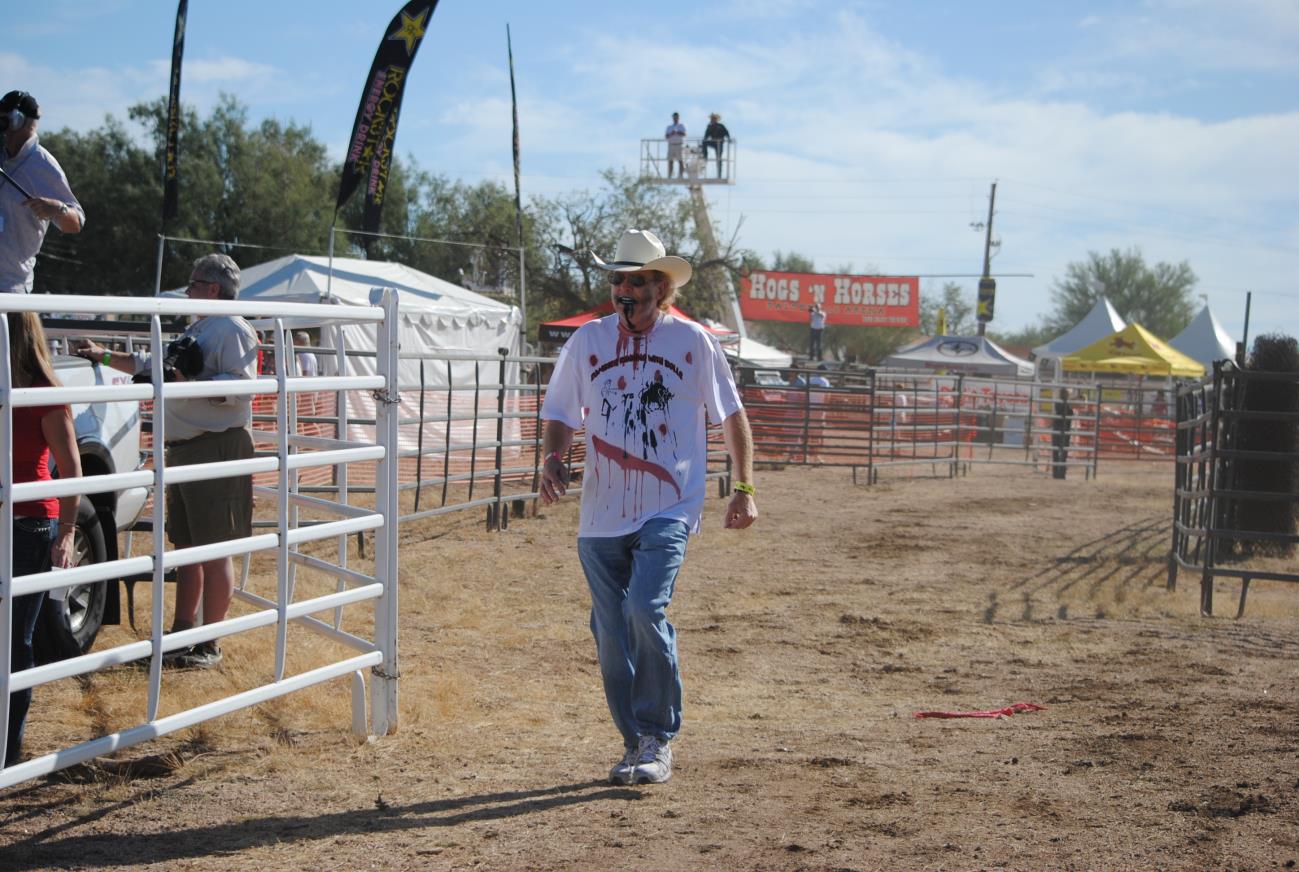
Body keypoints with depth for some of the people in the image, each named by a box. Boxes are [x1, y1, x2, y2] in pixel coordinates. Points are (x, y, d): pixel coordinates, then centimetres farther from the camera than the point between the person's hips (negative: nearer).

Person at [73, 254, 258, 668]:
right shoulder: (195, 331, 22)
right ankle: (181, 632, 22)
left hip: (217, 449, -10)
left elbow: (241, 387, -22)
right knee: (187, 546, 14)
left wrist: (190, 383, -26)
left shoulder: (233, 330, -10)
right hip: (183, 449, 10)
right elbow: (151, 365, 33)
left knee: (215, 550, -6)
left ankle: (209, 645, -2)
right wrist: (105, 356, 30)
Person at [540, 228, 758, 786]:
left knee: (645, 609, -21)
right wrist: (552, 461, -5)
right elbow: (559, 415, 15)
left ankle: (658, 741, -7)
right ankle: (635, 743, 21)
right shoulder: (587, 340, 8)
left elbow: (732, 416, 10)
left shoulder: (692, 341, 2)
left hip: (668, 509, -3)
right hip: (600, 512, 4)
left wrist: (744, 488, 4)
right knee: (610, 633, 5)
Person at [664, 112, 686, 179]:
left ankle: (681, 176, -15)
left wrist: (676, 132, -20)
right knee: (670, 160, -3)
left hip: (679, 145, -3)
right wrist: (671, 134, -10)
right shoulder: (669, 127, 20)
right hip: (671, 145, 3)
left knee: (680, 160, -11)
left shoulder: (681, 126, 11)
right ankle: (669, 176, -4)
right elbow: (666, 136, 10)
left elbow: (684, 134, -6)